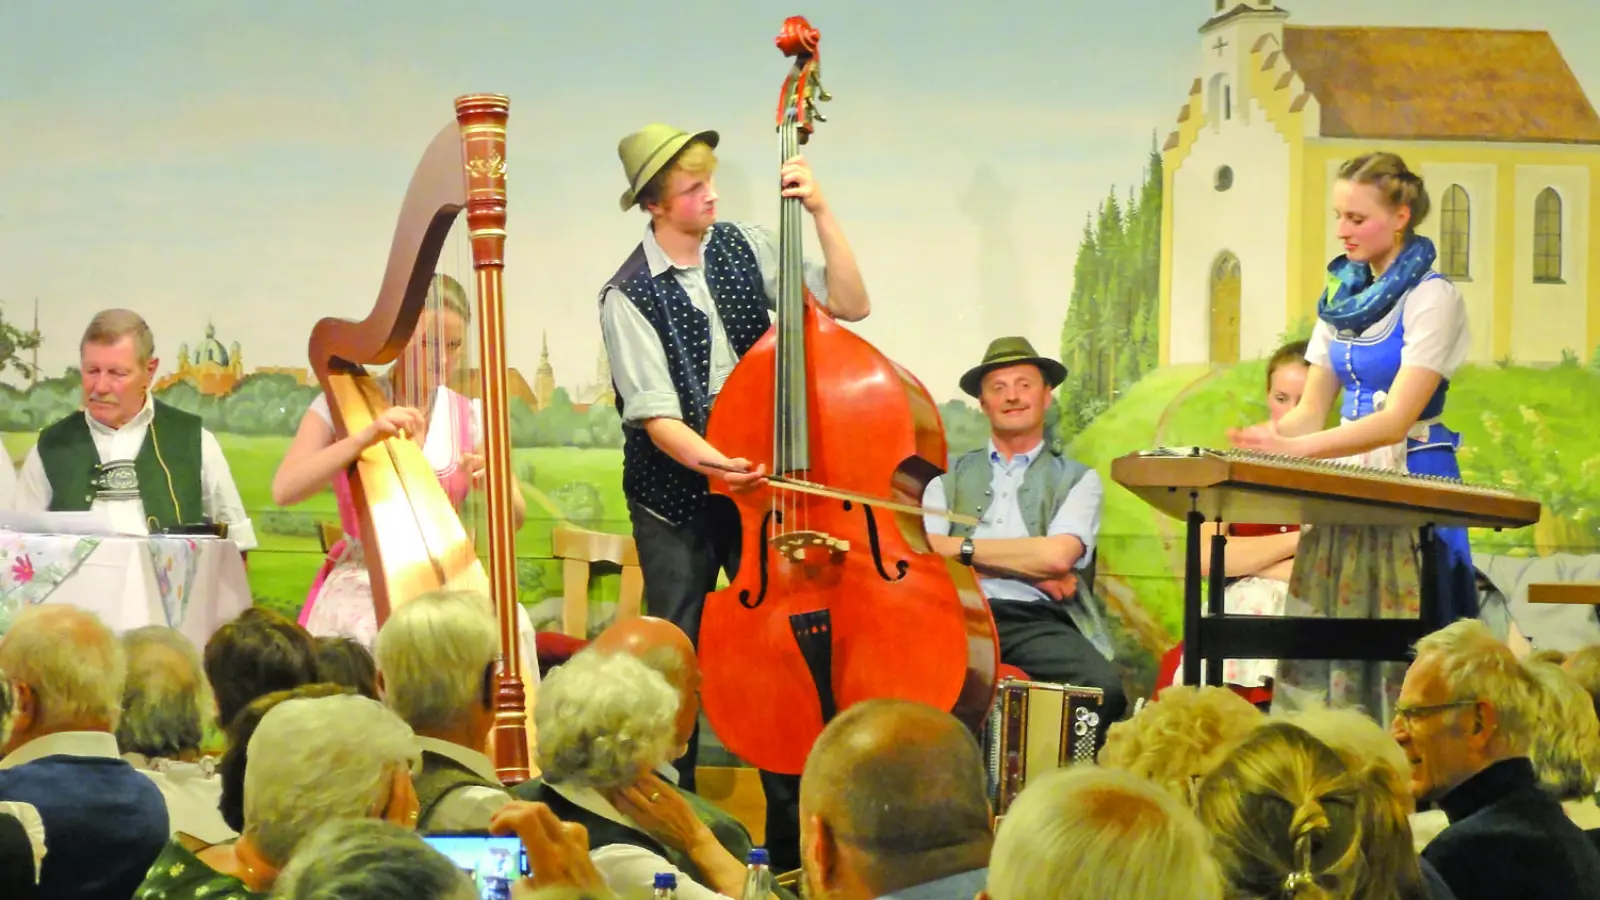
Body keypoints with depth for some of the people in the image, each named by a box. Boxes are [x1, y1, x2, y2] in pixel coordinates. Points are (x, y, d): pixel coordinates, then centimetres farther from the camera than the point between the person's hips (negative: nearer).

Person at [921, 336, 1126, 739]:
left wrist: (964, 548, 2)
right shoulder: (951, 476, 19)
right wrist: (1031, 569, -4)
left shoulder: (1077, 479, 15)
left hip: (1038, 621, 0)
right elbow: (922, 553, 1)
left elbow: (1058, 555, -4)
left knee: (1104, 687, -32)